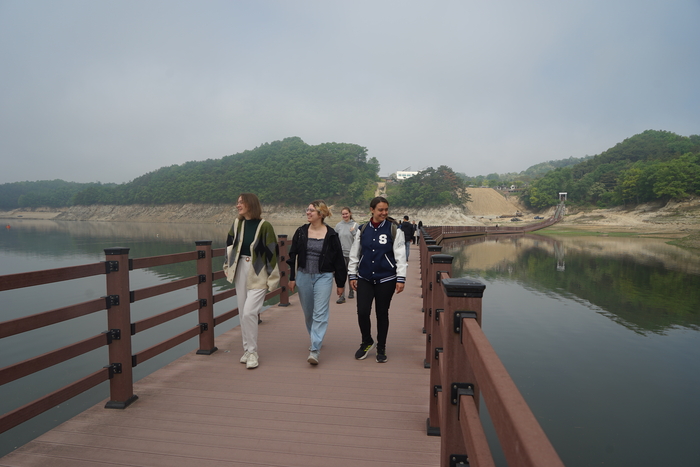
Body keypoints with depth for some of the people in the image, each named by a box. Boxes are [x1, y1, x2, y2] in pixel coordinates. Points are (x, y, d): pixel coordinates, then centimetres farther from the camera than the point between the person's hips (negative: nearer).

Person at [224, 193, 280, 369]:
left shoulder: (264, 226, -11)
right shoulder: (237, 223, 5)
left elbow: (272, 251, -10)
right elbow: (230, 244, 18)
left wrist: (272, 278, -10)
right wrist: (228, 266, 13)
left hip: (258, 274, -6)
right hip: (241, 271, 6)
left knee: (249, 312, -12)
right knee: (243, 313, 10)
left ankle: (252, 352, 3)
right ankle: (247, 349, 24)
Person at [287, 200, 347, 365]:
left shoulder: (331, 235, -5)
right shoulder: (301, 232, 2)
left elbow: (338, 260, 0)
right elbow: (293, 255, 6)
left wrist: (340, 283, 2)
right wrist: (292, 278, 4)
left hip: (324, 277, -3)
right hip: (304, 276, 4)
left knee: (320, 313, -10)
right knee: (308, 313, 14)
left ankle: (315, 350, -8)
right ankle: (315, 339, 36)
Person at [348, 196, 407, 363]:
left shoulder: (394, 230, -2)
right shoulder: (362, 230, 5)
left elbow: (400, 256, -4)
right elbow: (354, 254, 11)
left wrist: (400, 278, -8)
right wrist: (352, 275, 9)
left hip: (386, 279, -2)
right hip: (364, 279, 2)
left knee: (382, 314, 8)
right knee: (362, 312, -6)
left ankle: (381, 348, 26)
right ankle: (367, 342, 22)